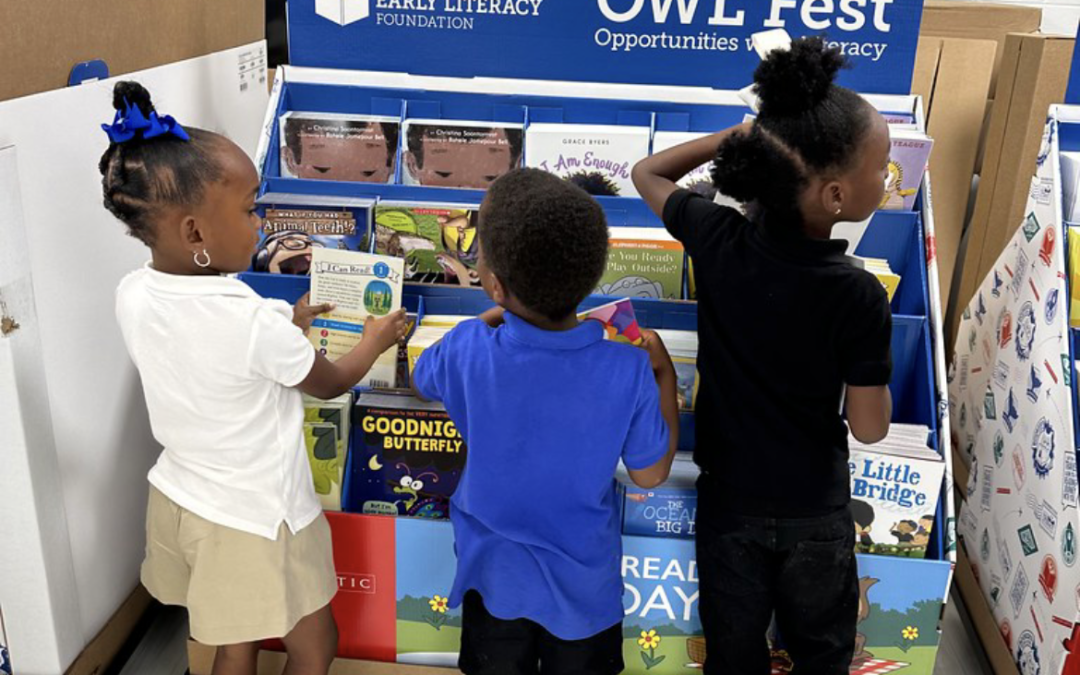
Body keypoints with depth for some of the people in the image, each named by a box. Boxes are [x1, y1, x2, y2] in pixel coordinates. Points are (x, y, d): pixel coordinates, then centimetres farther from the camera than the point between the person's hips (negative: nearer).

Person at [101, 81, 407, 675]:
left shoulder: (132, 296, -11)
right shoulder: (254, 321, -30)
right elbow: (330, 384, -11)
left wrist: (286, 328, 11)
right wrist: (376, 340, 6)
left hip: (179, 502, 7)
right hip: (256, 519, -7)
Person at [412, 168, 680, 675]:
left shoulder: (468, 352, -26)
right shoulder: (628, 372, -26)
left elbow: (421, 380, 0)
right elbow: (652, 473, -9)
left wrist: (487, 323, 7)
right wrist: (663, 373, -2)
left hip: (494, 573, 0)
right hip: (584, 580, 1)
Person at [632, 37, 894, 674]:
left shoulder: (717, 238, -16)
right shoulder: (860, 297, -25)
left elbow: (648, 173, 3)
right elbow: (870, 427, -15)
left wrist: (741, 134, 1)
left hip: (729, 498, 3)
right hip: (815, 512, -2)